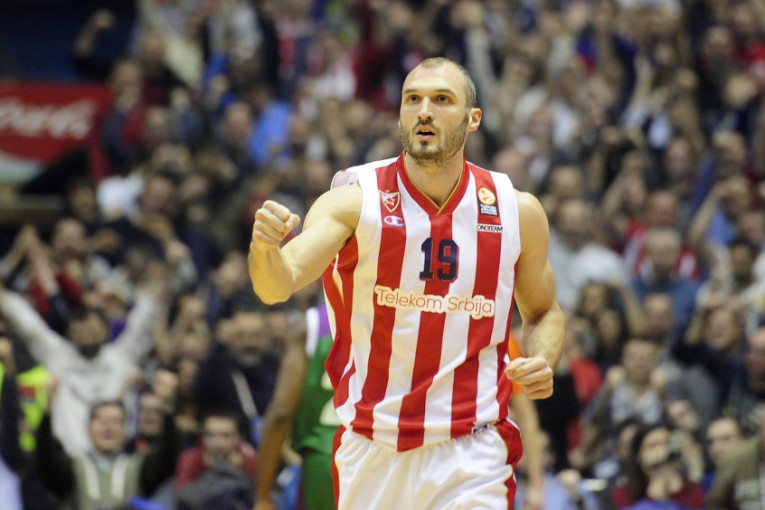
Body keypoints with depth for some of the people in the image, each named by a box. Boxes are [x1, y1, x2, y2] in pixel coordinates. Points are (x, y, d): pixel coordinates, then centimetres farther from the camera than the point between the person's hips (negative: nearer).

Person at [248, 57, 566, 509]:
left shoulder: (518, 212, 0)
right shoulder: (355, 200, -7)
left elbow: (544, 313, 17)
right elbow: (280, 283, -22)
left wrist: (543, 362, -5)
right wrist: (265, 249, -45)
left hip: (471, 455, 0)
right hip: (371, 450, 0)